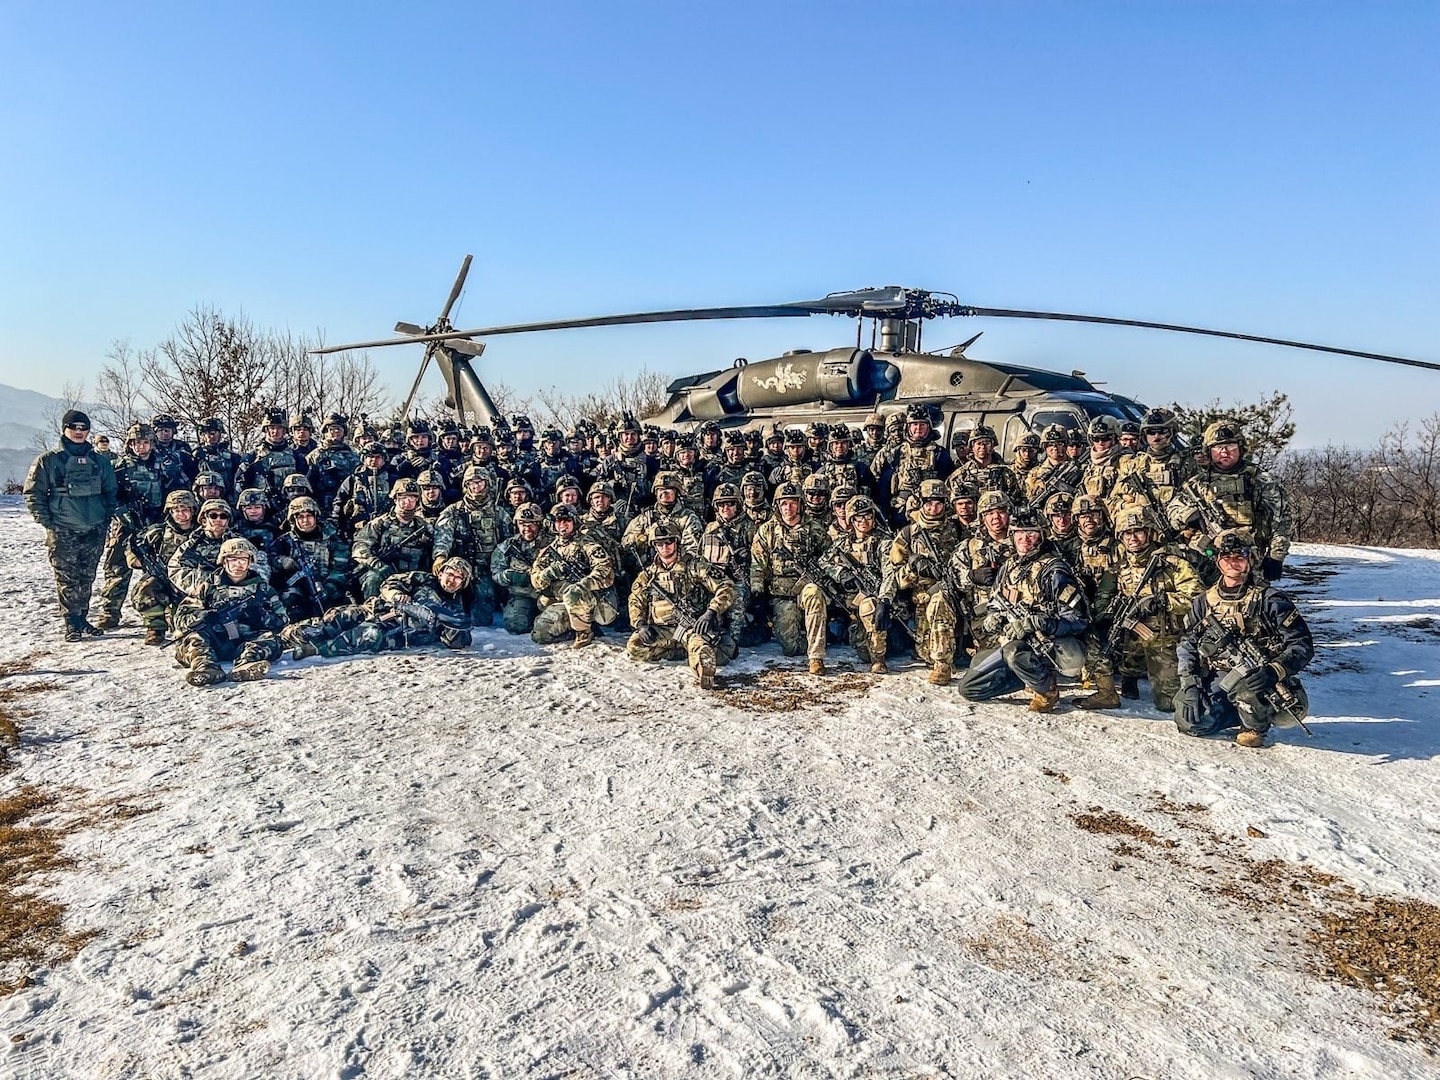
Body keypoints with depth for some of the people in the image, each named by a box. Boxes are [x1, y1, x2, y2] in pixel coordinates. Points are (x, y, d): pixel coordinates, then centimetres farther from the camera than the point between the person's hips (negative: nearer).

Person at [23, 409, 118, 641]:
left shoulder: (99, 461, 10)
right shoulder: (49, 460, -1)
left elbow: (110, 492, 18)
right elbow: (33, 494, 0)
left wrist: (107, 518, 8)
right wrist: (48, 522, -6)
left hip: (95, 532, 3)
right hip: (63, 533, -3)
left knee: (87, 579, 10)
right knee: (67, 580, -3)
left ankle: (82, 620, 20)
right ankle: (72, 625, 2)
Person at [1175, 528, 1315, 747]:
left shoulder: (1269, 599, -5)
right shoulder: (1205, 602, 8)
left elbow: (1302, 644, -10)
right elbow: (1187, 646, 7)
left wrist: (1274, 671, -28)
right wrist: (1190, 686, -9)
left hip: (1258, 680, -4)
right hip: (1217, 681, 4)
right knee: (1188, 720, -20)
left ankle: (1255, 727, -5)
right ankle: (1252, 708, 7)